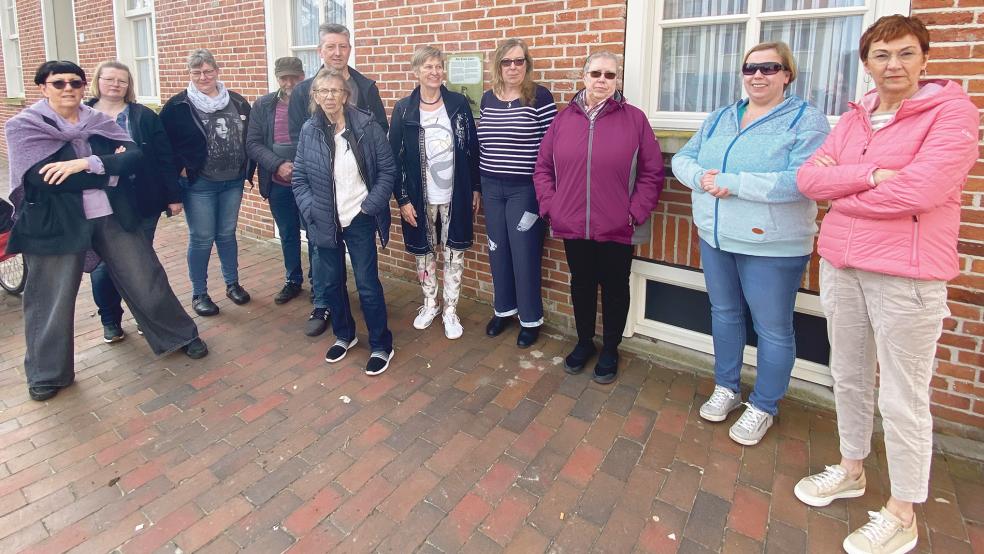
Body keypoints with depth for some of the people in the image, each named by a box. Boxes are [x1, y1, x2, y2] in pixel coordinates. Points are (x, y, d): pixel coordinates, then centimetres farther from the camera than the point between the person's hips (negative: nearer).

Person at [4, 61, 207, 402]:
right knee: (52, 300, 8)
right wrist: (111, 173, -14)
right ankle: (46, 374, 28)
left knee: (147, 280, 10)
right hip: (56, 223, -2)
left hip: (113, 217, 2)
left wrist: (89, 163, -23)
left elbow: (135, 157, -8)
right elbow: (43, 177, -17)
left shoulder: (100, 121, 6)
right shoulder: (23, 126, -3)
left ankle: (181, 336, 29)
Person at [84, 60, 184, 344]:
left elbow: (164, 158, -1)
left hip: (143, 203, -1)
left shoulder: (144, 116, 1)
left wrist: (173, 195, -4)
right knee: (103, 264, 7)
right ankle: (110, 320, 25)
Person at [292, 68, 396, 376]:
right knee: (332, 282, 15)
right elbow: (299, 177, 5)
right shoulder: (309, 131, 0)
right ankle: (344, 335, 36)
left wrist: (370, 205, -12)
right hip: (326, 221, 4)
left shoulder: (366, 126, -8)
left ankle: (381, 346, 15)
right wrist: (310, 210, -7)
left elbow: (387, 169, -5)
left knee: (367, 284, -1)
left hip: (360, 220, -3)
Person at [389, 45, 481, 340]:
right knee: (424, 252, 13)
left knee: (454, 252, 6)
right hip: (420, 197, 0)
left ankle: (450, 310, 21)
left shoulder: (459, 104, -2)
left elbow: (473, 148, 3)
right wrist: (402, 199, -7)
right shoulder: (403, 109, -4)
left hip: (455, 194, 0)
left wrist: (476, 188, 2)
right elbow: (395, 156, -4)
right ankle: (430, 304, 32)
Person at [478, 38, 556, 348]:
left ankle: (531, 319, 18)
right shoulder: (488, 98, 8)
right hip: (492, 188, 5)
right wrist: (477, 183, 13)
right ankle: (503, 309, 30)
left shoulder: (540, 97, -7)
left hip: (525, 189, -5)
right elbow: (482, 143, 13)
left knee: (524, 254, 2)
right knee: (497, 251, 12)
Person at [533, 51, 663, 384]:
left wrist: (636, 213, -9)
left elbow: (652, 173, -3)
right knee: (581, 285, 16)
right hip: (572, 226, 2)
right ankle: (584, 342, 37)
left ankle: (610, 350, 31)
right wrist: (549, 205, -2)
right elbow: (543, 167, 8)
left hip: (617, 229, -2)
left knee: (614, 288, 12)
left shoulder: (634, 119, -3)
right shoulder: (564, 119, 4)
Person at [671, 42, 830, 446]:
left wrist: (733, 183, -23)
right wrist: (701, 176, -15)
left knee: (772, 328, 5)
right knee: (724, 314, 17)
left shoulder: (806, 120, -8)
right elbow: (682, 159, 8)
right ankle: (726, 388, 35)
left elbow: (802, 180, -22)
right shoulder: (719, 118, 12)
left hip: (771, 247, -6)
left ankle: (763, 407, 23)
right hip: (715, 238, 6)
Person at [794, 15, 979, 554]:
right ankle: (851, 469, 39)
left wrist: (839, 185, -7)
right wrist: (870, 175, -16)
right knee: (849, 376, 18)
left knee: (902, 399, 3)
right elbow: (807, 177, 0)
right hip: (840, 263, 6)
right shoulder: (854, 117, 11)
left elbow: (919, 190, -21)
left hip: (906, 273, -6)